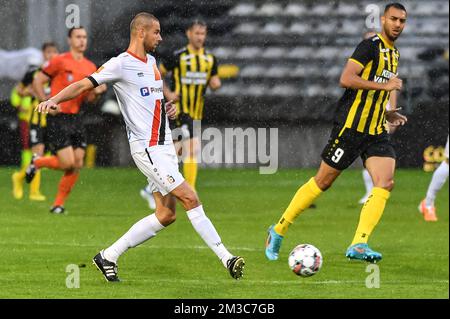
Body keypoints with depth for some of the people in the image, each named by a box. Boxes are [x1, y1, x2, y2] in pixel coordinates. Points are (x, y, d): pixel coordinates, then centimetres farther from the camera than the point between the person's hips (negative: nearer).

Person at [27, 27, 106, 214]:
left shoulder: (90, 67, 11)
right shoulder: (59, 61, -7)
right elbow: (37, 82, -4)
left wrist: (96, 92, -4)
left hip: (75, 119, 6)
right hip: (58, 119, -6)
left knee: (77, 164, -1)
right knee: (67, 163, -13)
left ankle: (59, 204, 10)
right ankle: (37, 163, 15)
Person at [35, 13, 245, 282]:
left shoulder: (151, 62, 17)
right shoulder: (121, 64, -9)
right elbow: (85, 85, -14)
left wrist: (169, 107, 11)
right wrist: (55, 100, -31)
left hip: (165, 145, 9)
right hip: (147, 148, -9)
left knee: (166, 214, 7)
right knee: (190, 198, -14)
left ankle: (109, 256, 15)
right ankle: (226, 258, -11)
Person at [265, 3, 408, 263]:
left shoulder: (394, 54, 18)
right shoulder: (370, 46, -10)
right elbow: (346, 79, -22)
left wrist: (386, 113, 15)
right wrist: (385, 85, -20)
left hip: (376, 131, 7)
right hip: (350, 126, -7)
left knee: (386, 183, -13)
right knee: (323, 182, -1)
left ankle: (358, 245, -17)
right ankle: (279, 231, 14)